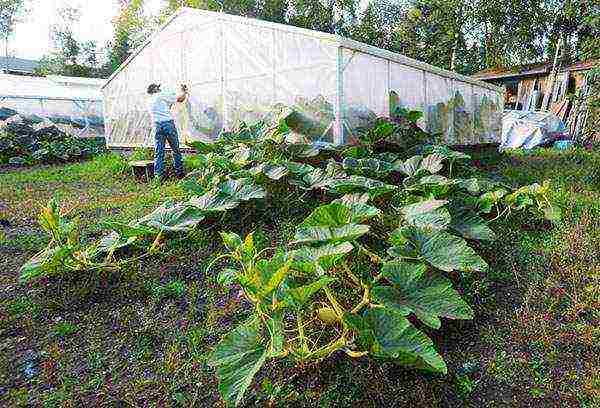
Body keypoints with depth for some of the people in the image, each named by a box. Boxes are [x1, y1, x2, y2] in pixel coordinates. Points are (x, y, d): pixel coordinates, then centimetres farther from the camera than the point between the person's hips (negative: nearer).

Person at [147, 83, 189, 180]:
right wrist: (184, 91, 23)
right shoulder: (162, 95, 2)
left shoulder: (150, 102, 21)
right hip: (168, 123, -5)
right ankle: (179, 173, 9)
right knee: (176, 150, 5)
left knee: (159, 152, 5)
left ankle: (159, 175, 4)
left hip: (157, 125, 5)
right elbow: (180, 98, 1)